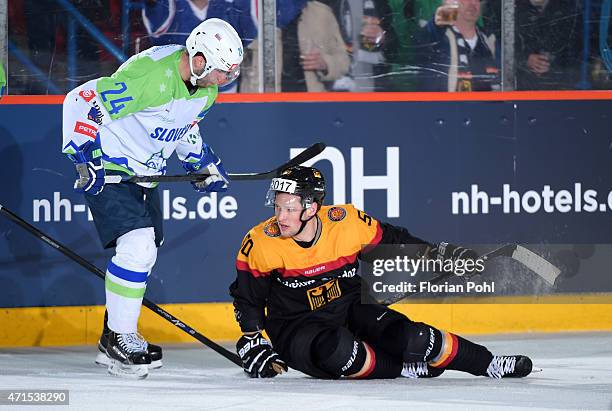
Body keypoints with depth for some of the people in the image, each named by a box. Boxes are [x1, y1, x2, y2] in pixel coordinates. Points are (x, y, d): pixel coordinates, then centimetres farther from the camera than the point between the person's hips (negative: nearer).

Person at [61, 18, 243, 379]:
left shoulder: (206, 88, -3)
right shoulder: (149, 77, -32)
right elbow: (80, 102, -28)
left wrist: (202, 163, 10)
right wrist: (84, 159, -26)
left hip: (146, 171, 9)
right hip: (107, 170, -9)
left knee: (145, 253, 14)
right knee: (137, 245, -20)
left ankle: (118, 338, 27)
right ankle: (118, 338, -9)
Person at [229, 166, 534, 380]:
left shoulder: (347, 222, -14)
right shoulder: (261, 243, -17)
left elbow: (393, 242, 4)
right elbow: (247, 296, -2)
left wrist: (441, 254, 3)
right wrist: (252, 343, -6)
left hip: (352, 308, 2)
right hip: (296, 328, -2)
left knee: (409, 339, -21)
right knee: (338, 350, -37)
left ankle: (487, 363, -3)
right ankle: (406, 368, -15)